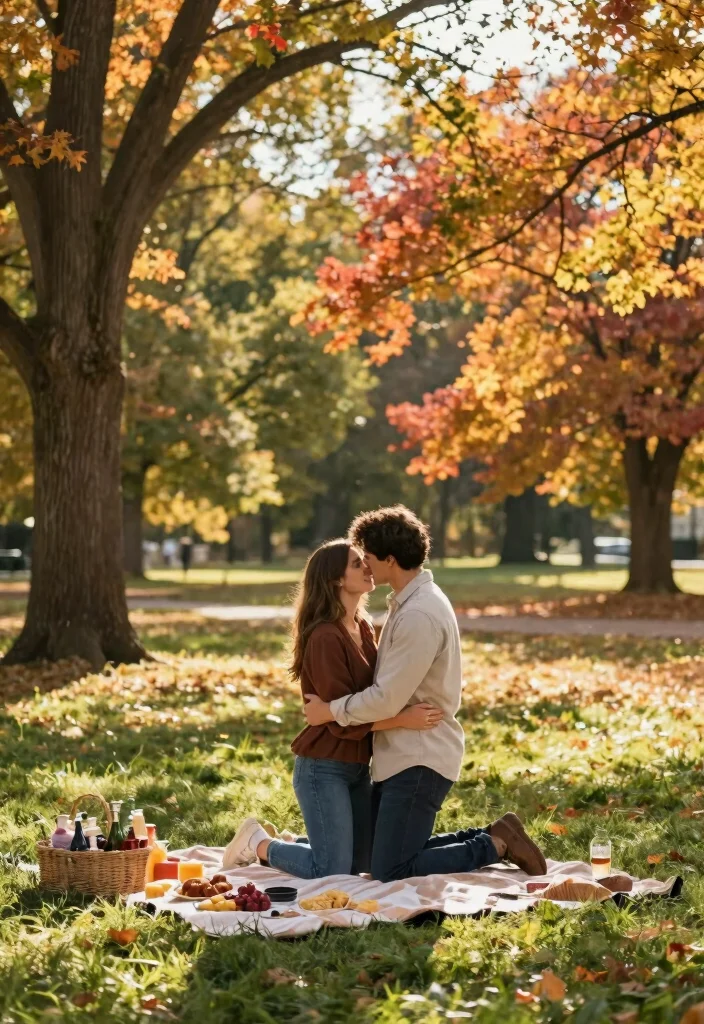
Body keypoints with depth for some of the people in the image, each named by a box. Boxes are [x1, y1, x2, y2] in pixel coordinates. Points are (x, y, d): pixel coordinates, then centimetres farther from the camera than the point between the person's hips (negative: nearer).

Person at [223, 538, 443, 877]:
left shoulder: (363, 628, 8)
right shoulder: (325, 637, -20)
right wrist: (403, 720, -30)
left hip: (357, 766, 9)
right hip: (324, 769, -9)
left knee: (362, 860, 13)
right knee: (332, 872, -4)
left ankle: (279, 842, 30)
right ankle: (258, 843, 17)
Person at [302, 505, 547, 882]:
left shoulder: (419, 615, -22)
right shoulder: (410, 601, 12)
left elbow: (387, 699, -22)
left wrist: (330, 710, -9)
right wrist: (333, 701, 7)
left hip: (419, 759, -10)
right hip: (401, 754, 10)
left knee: (391, 872, -9)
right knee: (381, 856, 13)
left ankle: (496, 845, 1)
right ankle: (492, 836, 17)